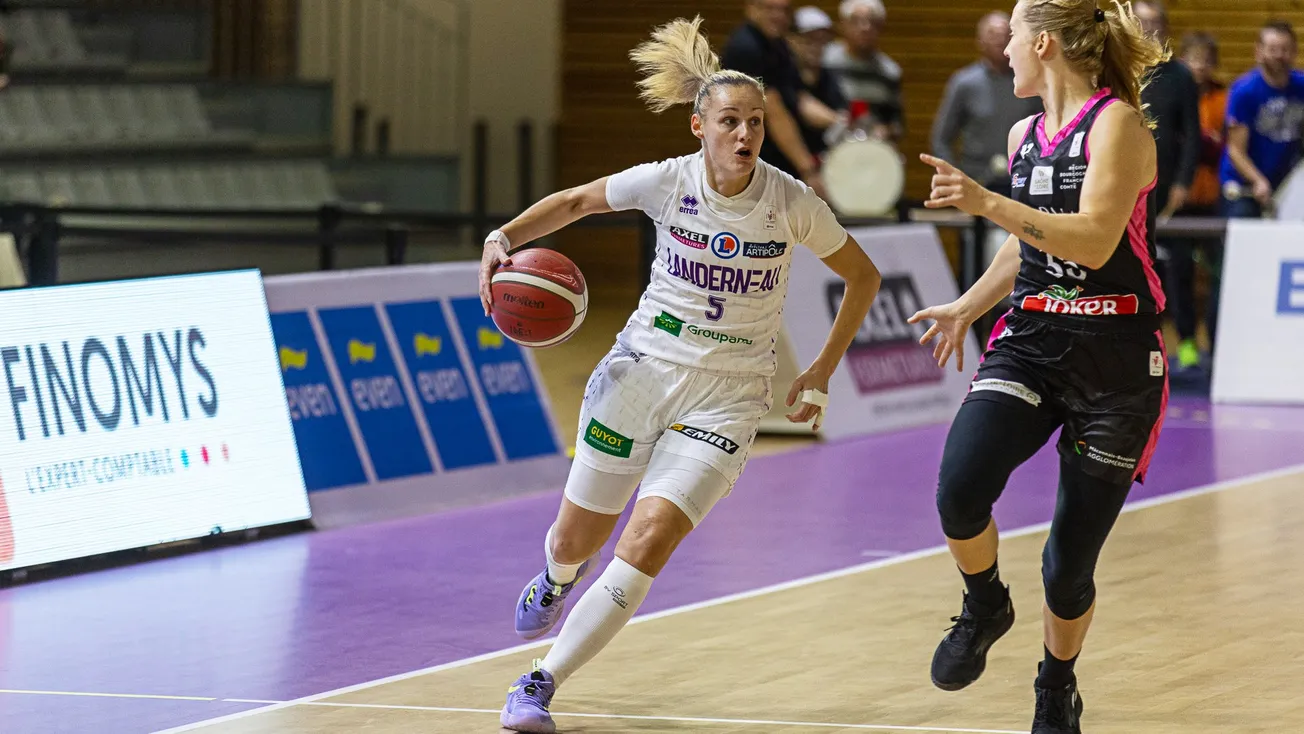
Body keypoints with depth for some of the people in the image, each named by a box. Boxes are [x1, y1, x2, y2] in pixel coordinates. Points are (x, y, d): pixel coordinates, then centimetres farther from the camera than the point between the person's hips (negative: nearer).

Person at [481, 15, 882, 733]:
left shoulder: (791, 202, -11)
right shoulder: (666, 181, -10)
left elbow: (863, 276, 5)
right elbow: (575, 200, 8)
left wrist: (821, 372, 3)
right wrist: (504, 238, -8)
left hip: (727, 396, -1)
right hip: (643, 370, 1)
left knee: (646, 545, -19)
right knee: (574, 541, 11)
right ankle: (557, 579, 51)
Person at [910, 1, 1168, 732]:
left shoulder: (1117, 123, -11)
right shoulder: (1024, 135, 11)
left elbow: (1094, 240, -24)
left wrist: (989, 204, -30)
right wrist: (968, 307, 31)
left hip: (1116, 363, -5)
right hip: (1030, 345, 5)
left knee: (1070, 566, 2)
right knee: (960, 492, -25)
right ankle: (985, 607, 5)